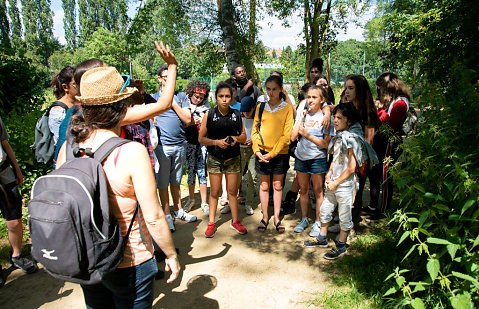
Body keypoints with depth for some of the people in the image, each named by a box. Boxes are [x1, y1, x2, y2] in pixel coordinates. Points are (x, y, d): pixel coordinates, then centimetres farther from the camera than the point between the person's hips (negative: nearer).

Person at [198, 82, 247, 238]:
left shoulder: (236, 115, 1)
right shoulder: (209, 115, -5)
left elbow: (244, 136, 9)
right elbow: (201, 138, -3)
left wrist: (236, 138, -13)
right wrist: (216, 142, -19)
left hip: (233, 159, 2)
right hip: (215, 159, -1)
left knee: (232, 191, 9)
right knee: (214, 192, 6)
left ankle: (235, 221, 26)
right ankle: (211, 223, 21)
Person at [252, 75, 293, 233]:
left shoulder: (287, 108, -4)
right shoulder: (261, 106, 4)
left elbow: (287, 134, -9)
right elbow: (254, 130, 5)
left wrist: (272, 153, -14)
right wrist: (257, 150, -8)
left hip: (280, 153, -2)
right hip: (262, 152, 2)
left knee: (277, 186, 9)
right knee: (264, 185, 10)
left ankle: (276, 217, 23)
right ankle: (265, 217, 24)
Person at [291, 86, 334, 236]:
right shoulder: (302, 115, 6)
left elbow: (326, 144, -12)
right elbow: (293, 137, -2)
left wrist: (308, 135, -18)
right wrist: (301, 118, -5)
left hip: (318, 159, -4)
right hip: (301, 157, 4)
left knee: (318, 192, 5)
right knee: (303, 190, 13)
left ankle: (318, 223, 18)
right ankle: (304, 219, 28)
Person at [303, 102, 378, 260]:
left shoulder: (351, 139, -17)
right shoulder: (338, 136, 7)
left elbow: (351, 168, -18)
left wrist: (335, 182, -13)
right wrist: (329, 174, 1)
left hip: (345, 184, -8)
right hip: (333, 183, 8)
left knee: (344, 217, 7)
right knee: (324, 210, 17)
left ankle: (341, 246, 23)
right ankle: (322, 239, 35)